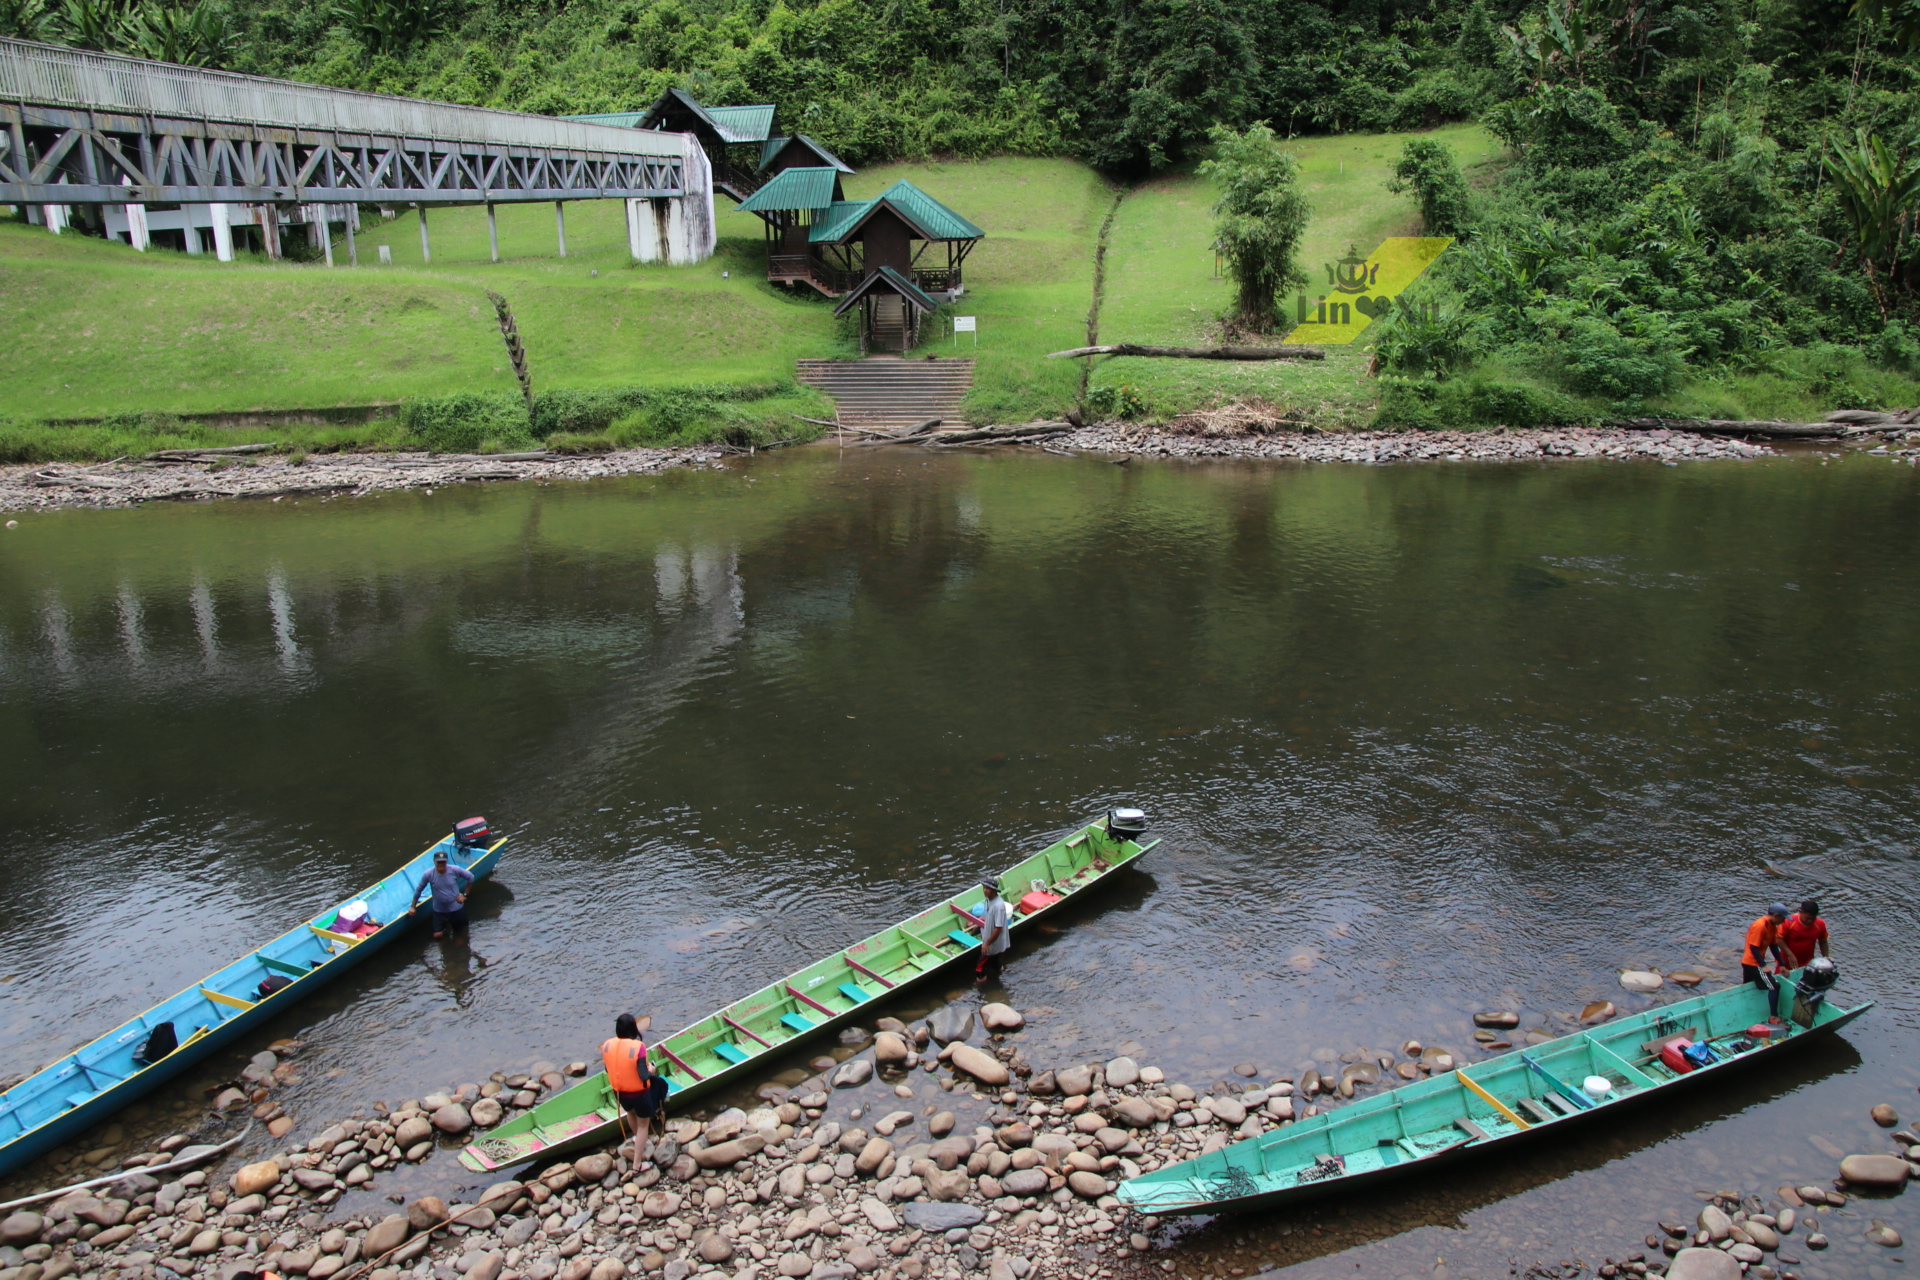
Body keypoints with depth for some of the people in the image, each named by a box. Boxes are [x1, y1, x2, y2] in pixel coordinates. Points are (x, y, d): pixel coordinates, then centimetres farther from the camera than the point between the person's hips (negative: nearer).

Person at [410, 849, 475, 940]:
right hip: (439, 911, 0)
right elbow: (419, 889, -4)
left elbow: (470, 877, -5)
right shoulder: (428, 875, -20)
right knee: (437, 935, 1)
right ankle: (447, 925, 32)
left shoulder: (454, 870, -20)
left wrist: (465, 894, -4)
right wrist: (413, 906, 3)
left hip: (457, 908, 0)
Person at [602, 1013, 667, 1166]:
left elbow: (609, 1070, 1)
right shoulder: (638, 1046, -27)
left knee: (631, 1112, 35)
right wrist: (651, 1069, -4)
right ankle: (637, 1163, 22)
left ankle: (637, 1140, 59)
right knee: (643, 1125, 17)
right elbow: (644, 1076, -25)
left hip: (620, 1092, 5)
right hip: (639, 1093, -5)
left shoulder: (607, 1046, -12)